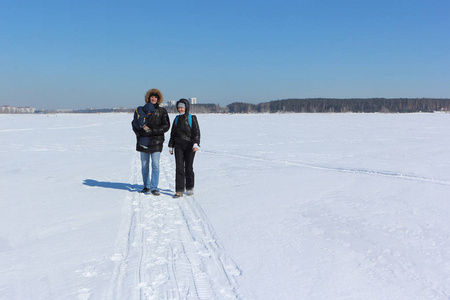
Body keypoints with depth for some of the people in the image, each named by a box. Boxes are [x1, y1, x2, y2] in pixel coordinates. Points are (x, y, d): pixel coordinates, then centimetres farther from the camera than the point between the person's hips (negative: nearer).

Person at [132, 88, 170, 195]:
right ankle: (146, 186, 22)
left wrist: (152, 131, -14)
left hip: (156, 142, -2)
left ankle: (154, 188, -3)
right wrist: (142, 132, -11)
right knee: (144, 165, 9)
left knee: (155, 165, -9)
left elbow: (166, 126, -4)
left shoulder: (162, 111, 4)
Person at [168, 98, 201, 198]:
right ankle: (179, 190, -6)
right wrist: (171, 146, 15)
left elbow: (196, 132, -5)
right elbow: (173, 133, 19)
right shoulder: (177, 119, 13)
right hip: (178, 146, 3)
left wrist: (196, 144, -19)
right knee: (179, 167, -6)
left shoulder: (192, 118, 1)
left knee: (189, 167, 3)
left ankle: (189, 188, 20)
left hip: (189, 146, -3)